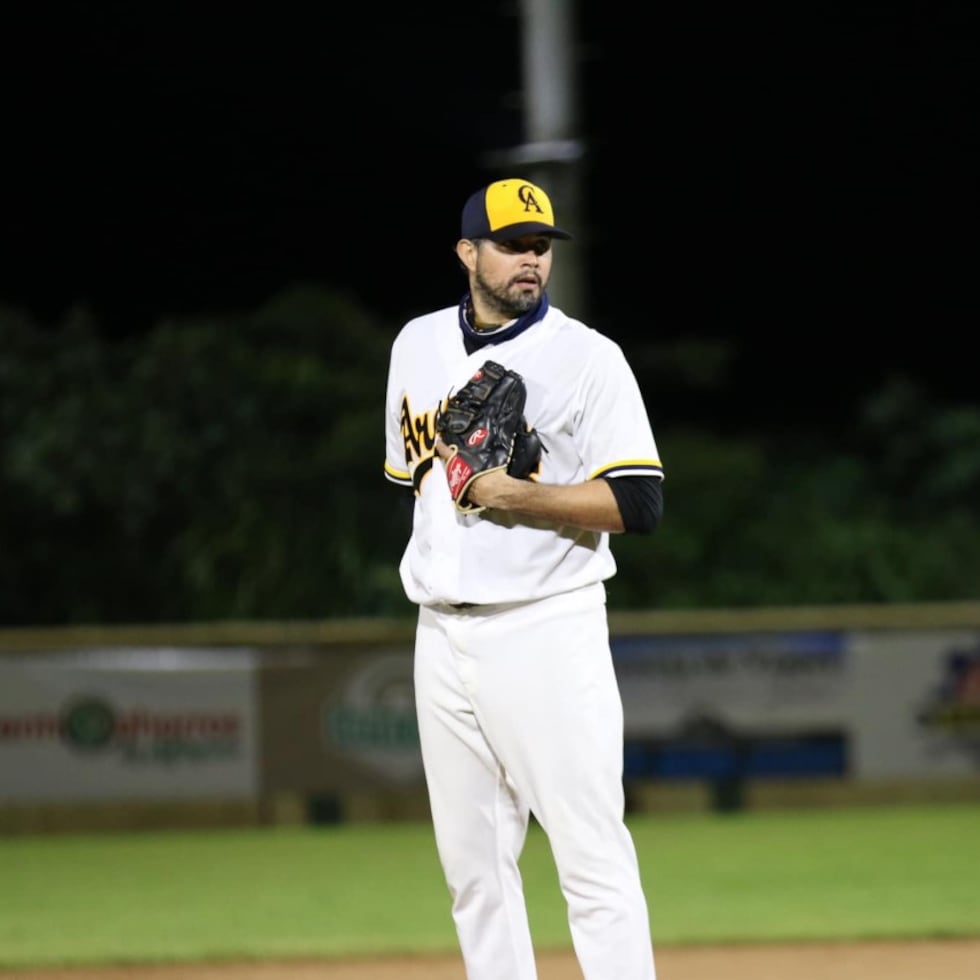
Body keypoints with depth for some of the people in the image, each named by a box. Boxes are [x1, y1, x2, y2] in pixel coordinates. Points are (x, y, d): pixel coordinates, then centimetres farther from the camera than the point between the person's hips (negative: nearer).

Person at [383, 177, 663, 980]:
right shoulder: (418, 347, 12)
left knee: (593, 854, -10)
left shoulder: (587, 357, -5)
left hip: (548, 632, -6)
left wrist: (518, 497, -18)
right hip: (442, 636, 6)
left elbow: (639, 506, -12)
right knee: (473, 865, 8)